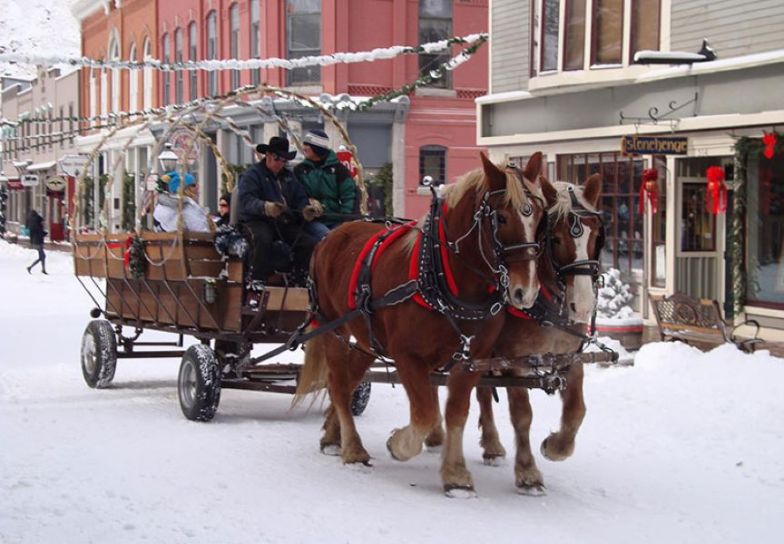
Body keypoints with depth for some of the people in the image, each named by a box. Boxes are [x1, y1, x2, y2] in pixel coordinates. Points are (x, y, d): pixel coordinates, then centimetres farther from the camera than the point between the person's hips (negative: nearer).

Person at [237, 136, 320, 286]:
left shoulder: (289, 176, 21)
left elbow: (300, 198, 13)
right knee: (263, 239, -39)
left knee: (310, 243, -16)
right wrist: (265, 207, -41)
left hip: (285, 223, 6)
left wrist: (306, 209, -13)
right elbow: (246, 200, -19)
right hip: (257, 221, -6)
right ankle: (257, 279, -26)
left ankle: (300, 280, 0)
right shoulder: (252, 174, -2)